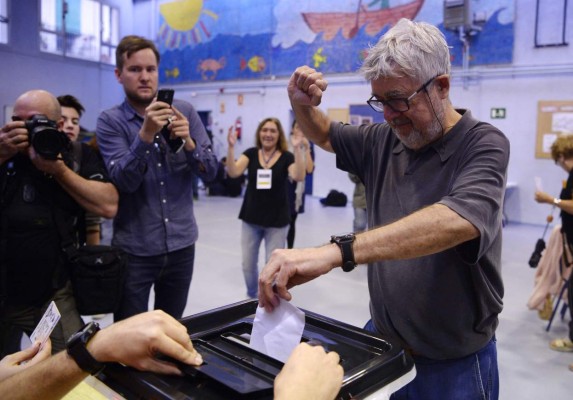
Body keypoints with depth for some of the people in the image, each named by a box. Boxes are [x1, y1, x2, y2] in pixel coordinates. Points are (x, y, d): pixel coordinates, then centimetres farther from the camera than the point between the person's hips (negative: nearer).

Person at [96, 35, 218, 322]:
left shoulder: (185, 112, 1)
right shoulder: (110, 121, -5)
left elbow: (210, 172, -3)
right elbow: (124, 181, -17)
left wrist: (188, 142, -21)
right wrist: (145, 135, -30)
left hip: (181, 245, 2)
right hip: (134, 250, -2)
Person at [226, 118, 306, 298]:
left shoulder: (286, 157, -5)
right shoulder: (250, 153, 0)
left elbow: (299, 177, -24)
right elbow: (233, 172, -15)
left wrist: (298, 149, -32)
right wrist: (231, 147, -26)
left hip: (277, 221, -2)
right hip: (251, 219, 2)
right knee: (248, 264, 12)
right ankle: (251, 298, 35)